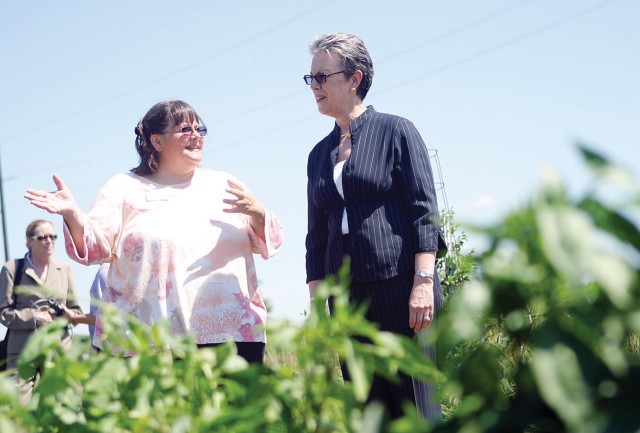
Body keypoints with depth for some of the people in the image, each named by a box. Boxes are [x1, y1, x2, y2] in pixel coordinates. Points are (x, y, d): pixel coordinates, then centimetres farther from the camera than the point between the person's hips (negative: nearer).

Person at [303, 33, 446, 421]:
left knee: (415, 405, -6)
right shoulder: (320, 154, 16)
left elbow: (424, 211, -5)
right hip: (348, 297, 5)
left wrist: (424, 283, -14)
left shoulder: (396, 132, 1)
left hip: (400, 285, -5)